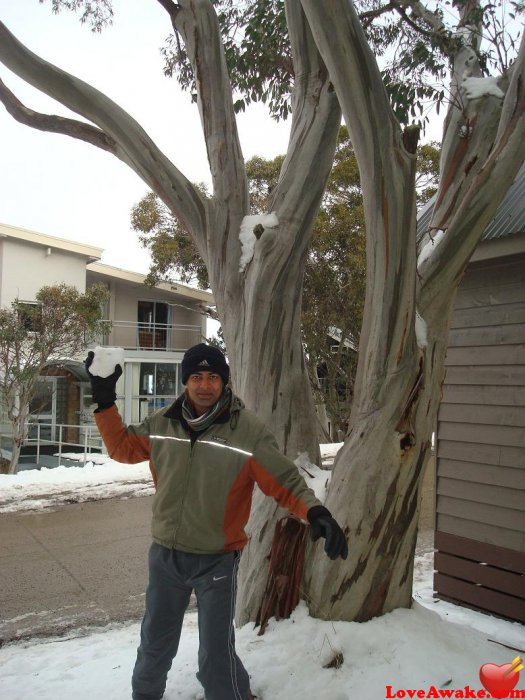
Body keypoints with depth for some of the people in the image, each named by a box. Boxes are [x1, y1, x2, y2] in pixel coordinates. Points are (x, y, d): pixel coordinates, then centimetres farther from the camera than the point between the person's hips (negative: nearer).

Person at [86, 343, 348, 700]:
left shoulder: (249, 430, -17)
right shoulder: (163, 423, -4)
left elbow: (285, 481, -15)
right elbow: (123, 447, 11)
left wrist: (315, 511, -32)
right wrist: (105, 400, 4)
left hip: (217, 560, -4)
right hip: (164, 554, 5)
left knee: (216, 652, 3)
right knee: (156, 640, 25)